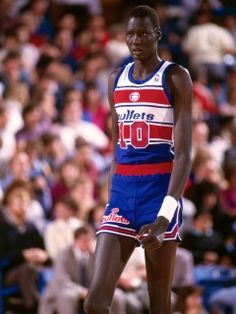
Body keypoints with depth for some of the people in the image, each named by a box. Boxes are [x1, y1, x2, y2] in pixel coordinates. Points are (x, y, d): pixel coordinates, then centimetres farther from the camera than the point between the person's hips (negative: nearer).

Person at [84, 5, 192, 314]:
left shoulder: (175, 78, -5)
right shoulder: (116, 80, 13)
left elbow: (183, 153, -12)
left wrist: (165, 216, -24)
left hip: (160, 188, -5)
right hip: (122, 190, 5)